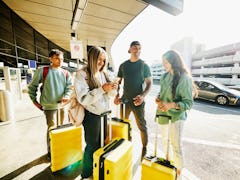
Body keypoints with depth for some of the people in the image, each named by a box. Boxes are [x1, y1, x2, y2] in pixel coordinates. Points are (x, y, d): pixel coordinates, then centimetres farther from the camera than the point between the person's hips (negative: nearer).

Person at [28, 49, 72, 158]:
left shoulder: (66, 73, 5)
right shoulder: (42, 71, -2)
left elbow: (69, 87, 1)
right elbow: (32, 86, 4)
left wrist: (67, 96, -18)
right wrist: (34, 100, 2)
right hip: (49, 105, -3)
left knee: (61, 127, 15)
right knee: (52, 128, -1)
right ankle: (51, 151, 19)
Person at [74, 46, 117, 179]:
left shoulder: (103, 73, 6)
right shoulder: (82, 74, -12)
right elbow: (83, 98, -21)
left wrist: (112, 89, -11)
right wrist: (102, 89, -25)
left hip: (104, 113, 6)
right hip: (92, 115, -6)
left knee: (102, 143, 18)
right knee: (92, 145, 10)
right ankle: (86, 174, 36)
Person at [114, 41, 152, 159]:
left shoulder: (144, 66, -4)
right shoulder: (123, 65, 5)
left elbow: (149, 83, -4)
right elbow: (118, 81, 9)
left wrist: (143, 96, -21)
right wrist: (117, 96, -3)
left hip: (137, 101, -3)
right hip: (125, 100, 4)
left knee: (142, 126, 6)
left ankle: (144, 148, 27)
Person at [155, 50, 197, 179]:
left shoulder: (184, 78, -16)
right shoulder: (165, 76, 2)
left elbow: (188, 103, -15)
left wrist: (172, 105, -30)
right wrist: (158, 98, -7)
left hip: (176, 116, -6)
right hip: (162, 113, 7)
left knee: (176, 145, 6)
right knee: (164, 141, 22)